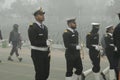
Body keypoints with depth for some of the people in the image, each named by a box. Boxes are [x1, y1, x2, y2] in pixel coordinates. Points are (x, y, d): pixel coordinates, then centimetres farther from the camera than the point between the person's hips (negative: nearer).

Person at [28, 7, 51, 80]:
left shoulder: (45, 27, 13)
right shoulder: (32, 28, -11)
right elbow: (33, 42, -19)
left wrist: (49, 51, 8)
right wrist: (45, 42, -20)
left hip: (46, 53, 7)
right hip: (37, 53, -7)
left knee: (46, 73, 10)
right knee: (40, 74, -3)